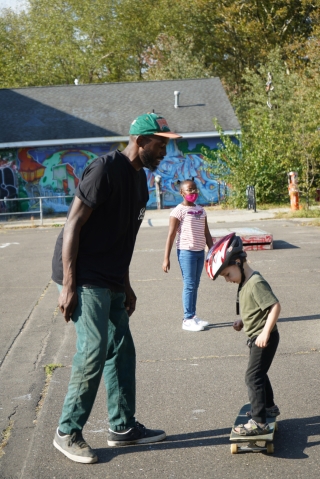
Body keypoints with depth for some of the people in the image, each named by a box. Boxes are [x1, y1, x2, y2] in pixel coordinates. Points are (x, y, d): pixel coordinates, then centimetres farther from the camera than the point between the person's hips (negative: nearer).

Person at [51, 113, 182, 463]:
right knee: (93, 353, -8)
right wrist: (68, 286, -21)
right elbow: (73, 224, -18)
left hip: (110, 283, 9)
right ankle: (67, 434, 7)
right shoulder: (106, 169, -15)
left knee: (121, 351, 12)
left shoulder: (139, 178, 13)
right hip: (85, 280, -9)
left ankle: (123, 427, 24)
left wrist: (125, 286, 19)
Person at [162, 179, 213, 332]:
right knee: (189, 285, -5)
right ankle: (188, 319, 0)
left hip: (200, 251, 6)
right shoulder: (179, 211, -7)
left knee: (195, 285, 10)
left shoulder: (201, 210, 13)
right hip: (186, 251, -6)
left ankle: (193, 316, 17)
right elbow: (171, 235, -10)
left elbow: (206, 234, 18)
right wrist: (166, 259, -14)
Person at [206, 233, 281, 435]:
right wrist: (242, 321, 6)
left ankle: (259, 422, -6)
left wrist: (265, 333, -27)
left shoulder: (256, 283, -22)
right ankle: (269, 407, 41)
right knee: (259, 374, 23)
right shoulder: (245, 283, 8)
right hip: (256, 337, 10)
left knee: (253, 377, -9)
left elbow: (275, 306, -27)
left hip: (264, 338, -10)